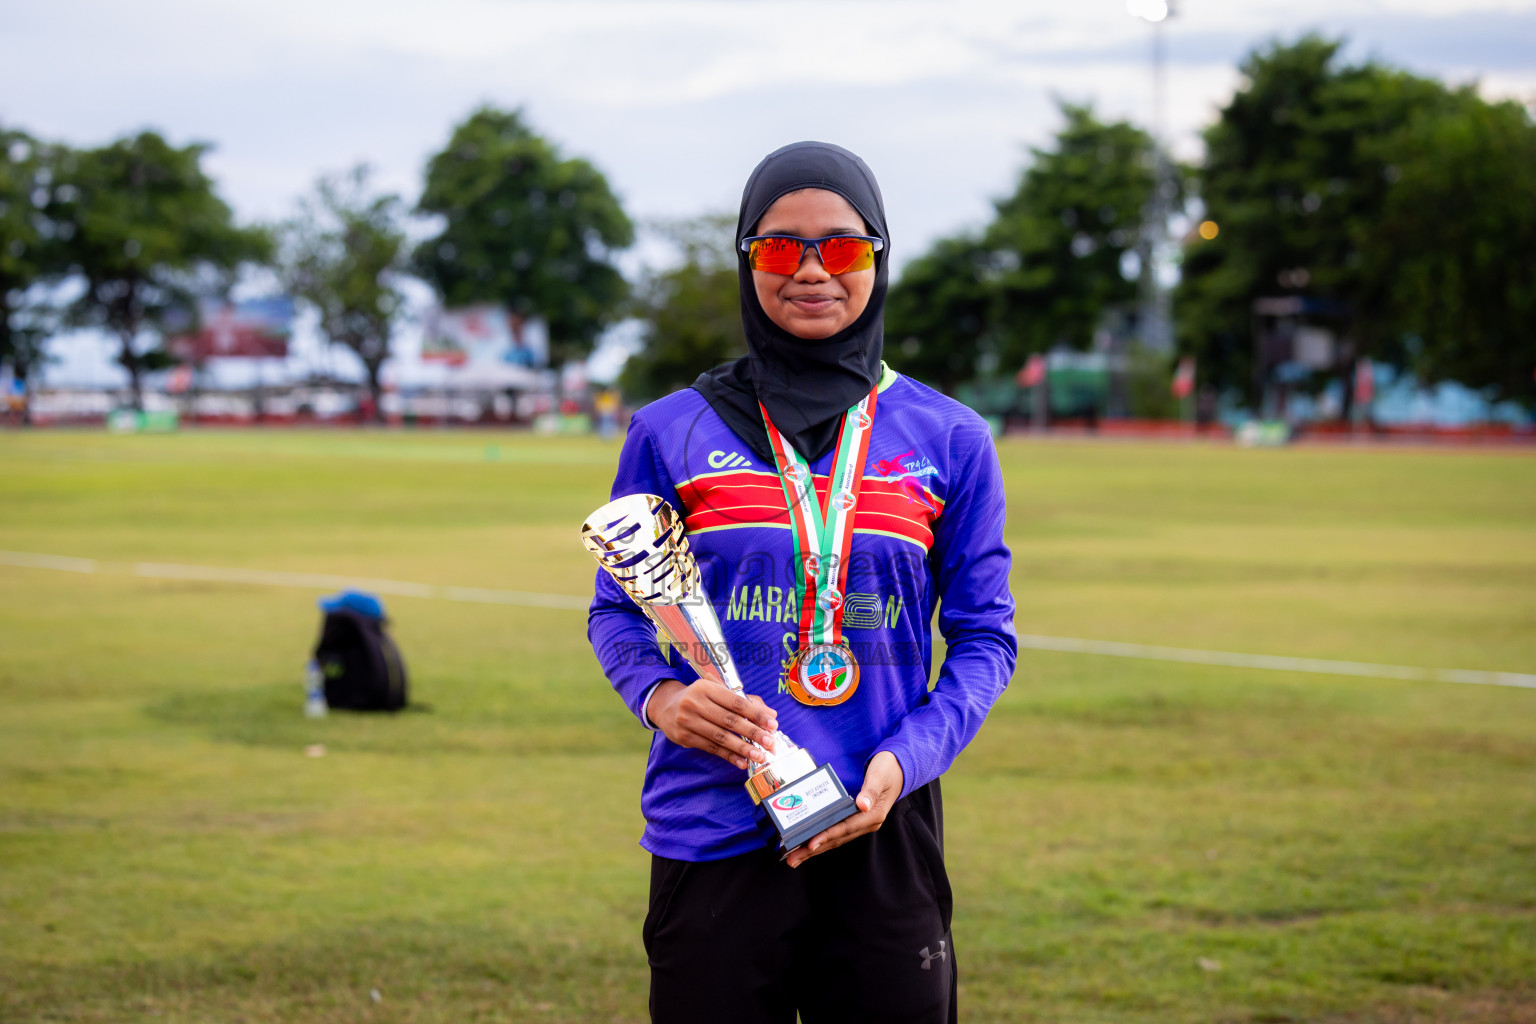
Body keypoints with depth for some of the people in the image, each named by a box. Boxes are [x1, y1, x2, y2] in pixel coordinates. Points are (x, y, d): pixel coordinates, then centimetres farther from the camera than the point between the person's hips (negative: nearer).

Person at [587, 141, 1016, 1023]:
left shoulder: (949, 440, 6)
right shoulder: (672, 433, 6)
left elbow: (985, 634, 6)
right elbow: (617, 610, 10)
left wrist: (904, 761, -10)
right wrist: (660, 695, -12)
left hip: (882, 837, 1)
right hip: (711, 839, 0)